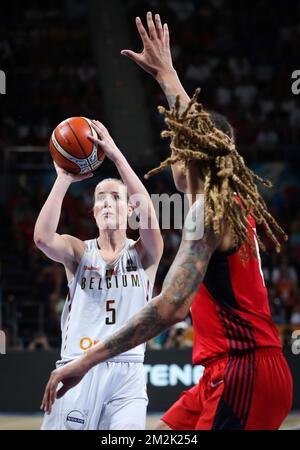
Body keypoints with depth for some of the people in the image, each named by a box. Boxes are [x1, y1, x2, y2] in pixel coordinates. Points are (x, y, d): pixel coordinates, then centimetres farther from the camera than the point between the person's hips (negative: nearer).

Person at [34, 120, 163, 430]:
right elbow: (42, 238, -12)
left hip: (126, 373, -1)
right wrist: (63, 180, -14)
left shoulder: (143, 254, 8)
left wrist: (117, 156, -17)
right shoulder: (79, 252, 10)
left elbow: (149, 214, -13)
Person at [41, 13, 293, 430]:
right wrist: (166, 72, 44)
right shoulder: (233, 200, 13)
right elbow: (197, 129, 32)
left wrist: (87, 360, -24)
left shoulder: (207, 211, -12)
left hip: (241, 373, -9)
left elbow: (170, 307, -24)